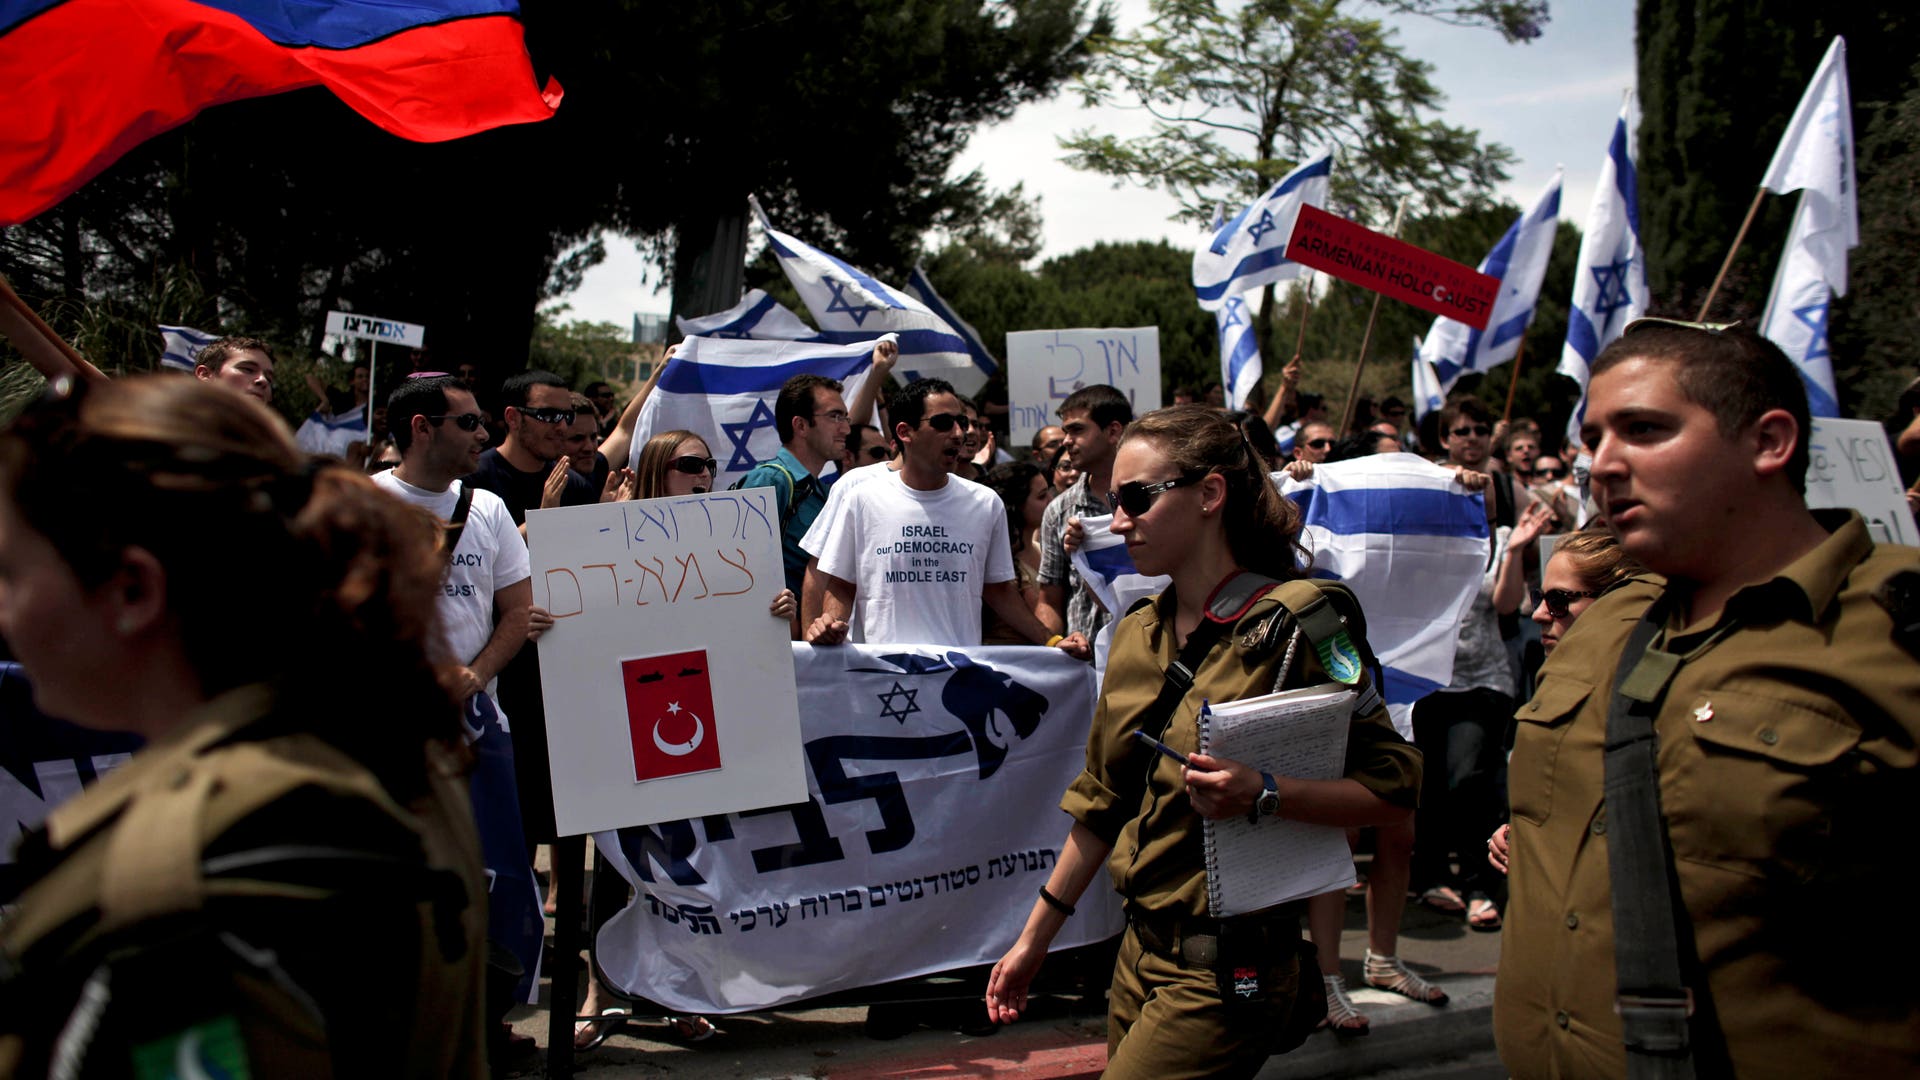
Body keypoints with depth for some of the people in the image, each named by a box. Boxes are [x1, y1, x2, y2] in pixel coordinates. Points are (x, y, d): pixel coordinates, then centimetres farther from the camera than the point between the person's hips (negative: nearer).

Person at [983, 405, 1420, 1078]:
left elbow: (1393, 788, -12)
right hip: (1141, 949, 7)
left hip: (1226, 969, -7)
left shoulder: (1294, 620, -12)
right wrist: (1034, 940, 18)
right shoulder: (1137, 634, 9)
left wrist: (1265, 794, -27)